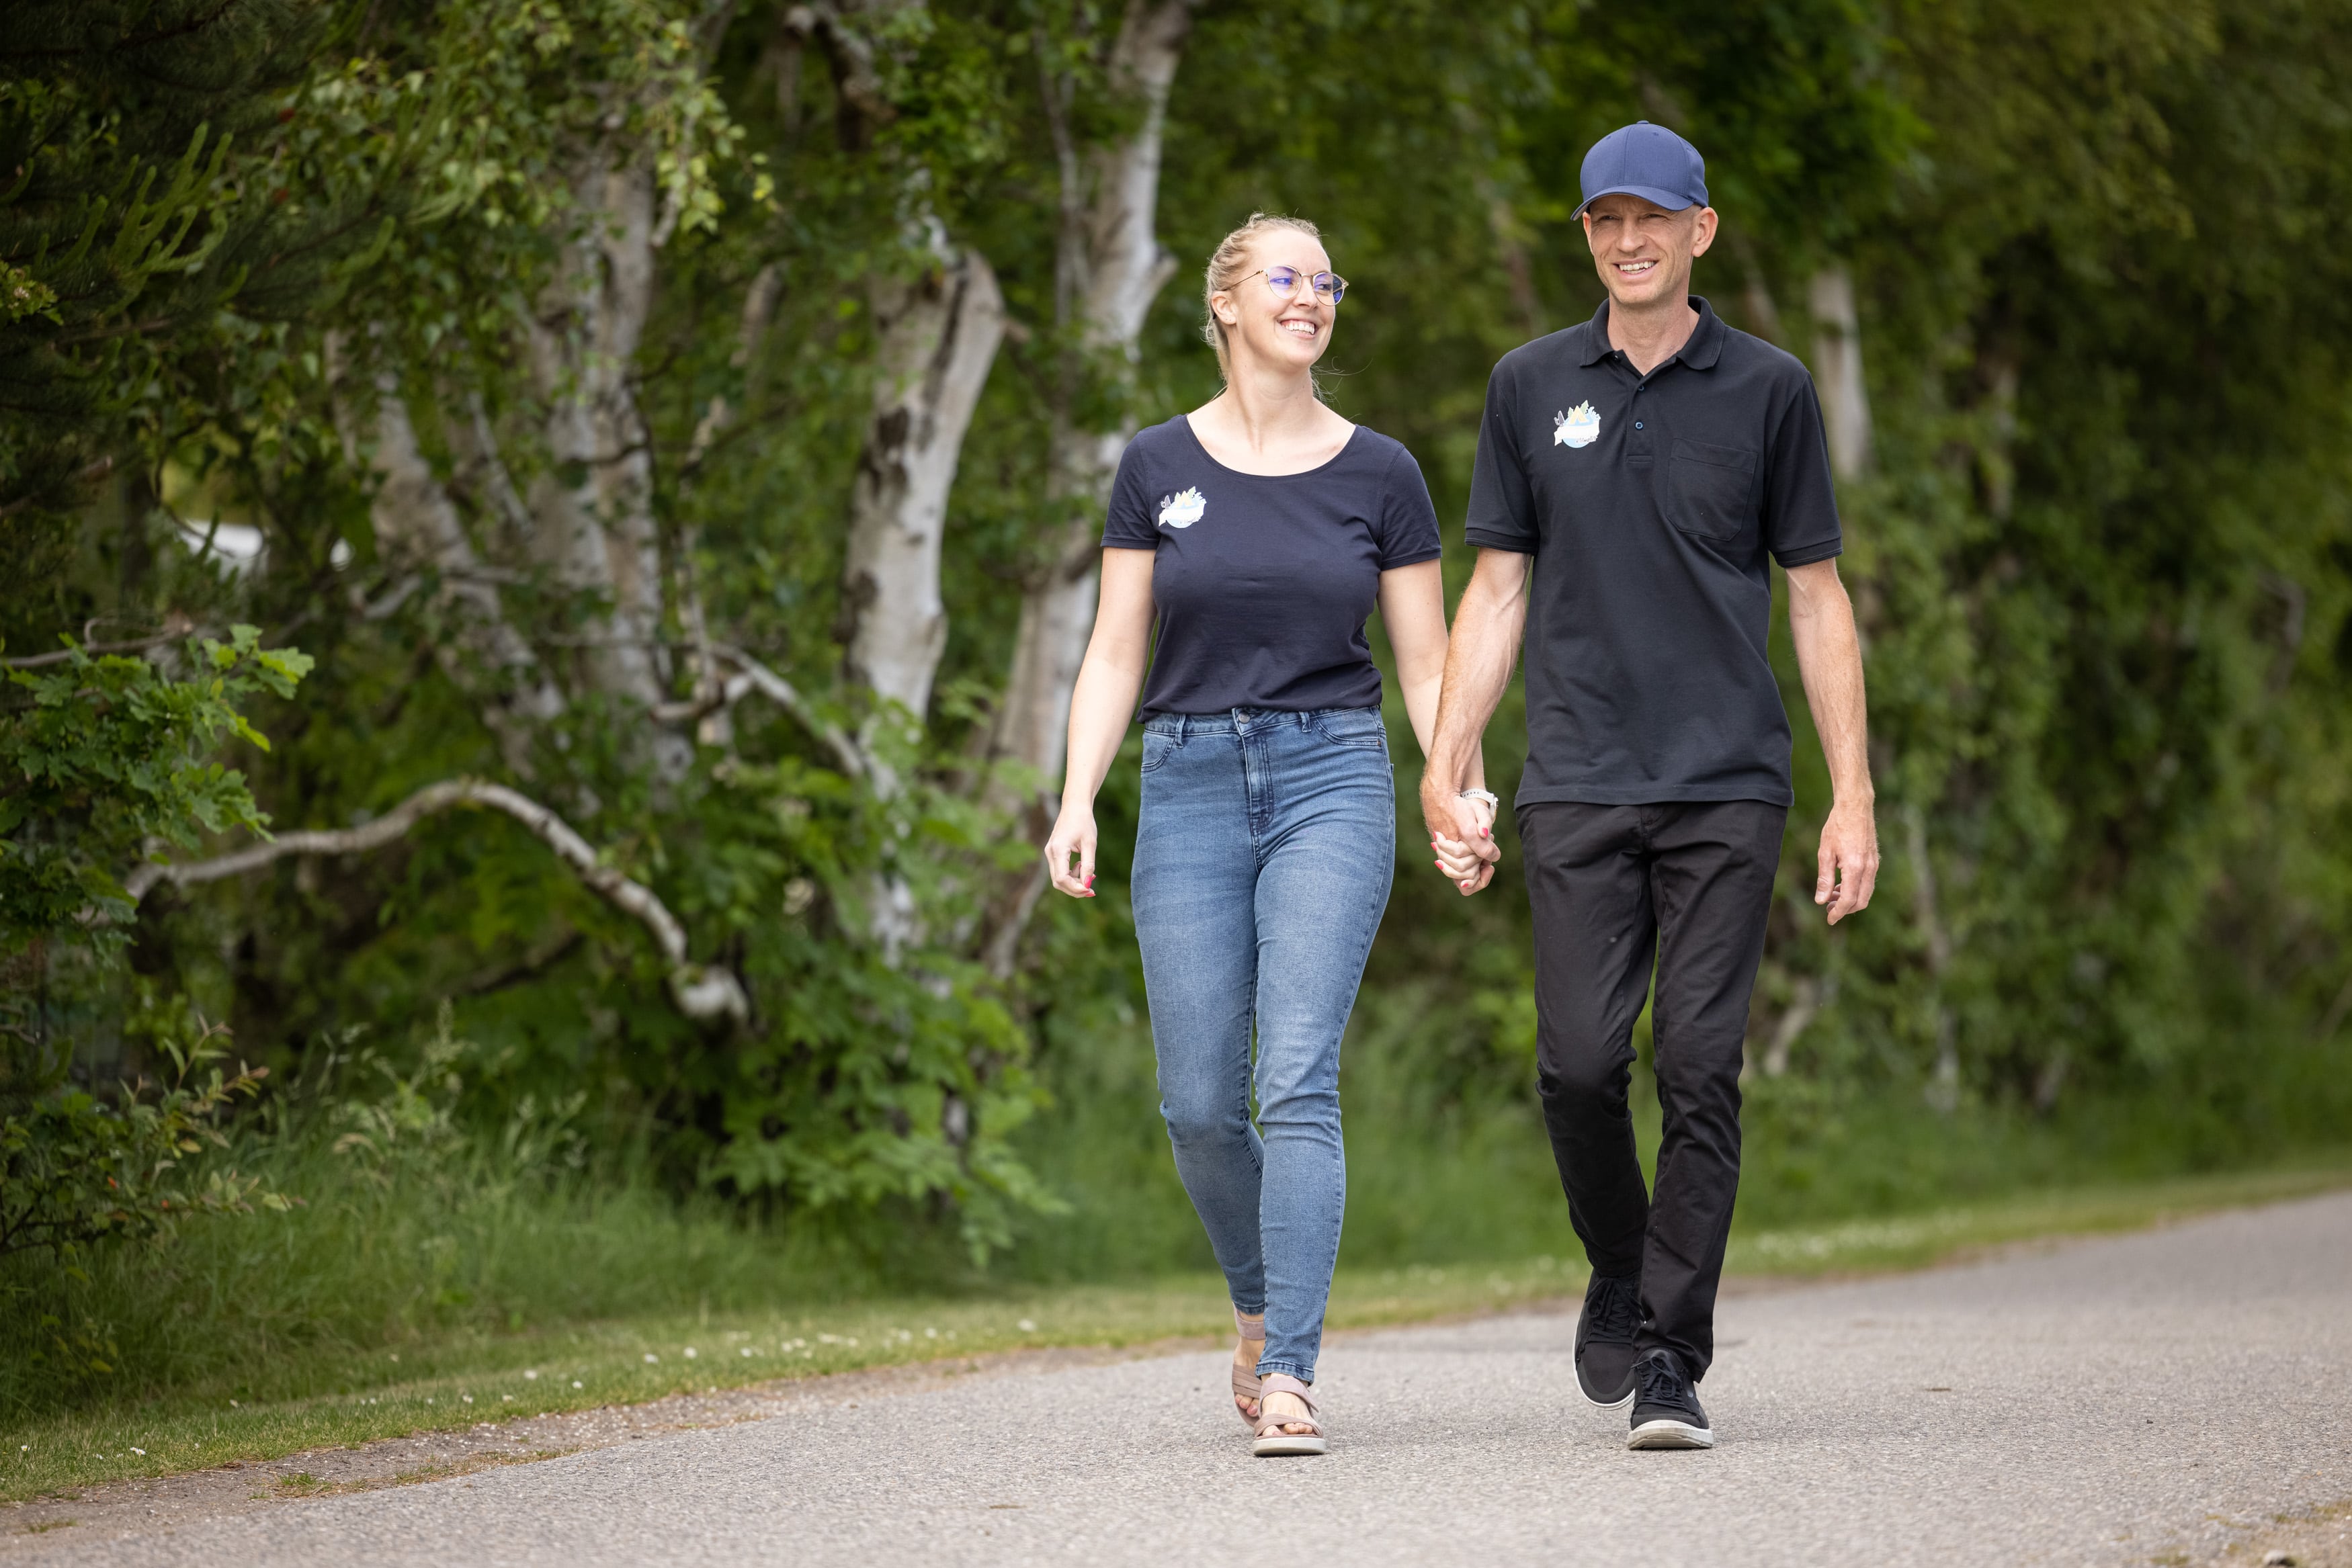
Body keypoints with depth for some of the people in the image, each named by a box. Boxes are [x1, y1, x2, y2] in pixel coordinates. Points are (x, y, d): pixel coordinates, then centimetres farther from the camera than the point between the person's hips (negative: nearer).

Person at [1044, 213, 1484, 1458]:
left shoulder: (1378, 475, 5)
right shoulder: (1159, 467, 6)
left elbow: (1428, 664, 7)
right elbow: (1115, 655, 6)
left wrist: (1464, 793, -8)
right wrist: (1077, 798, -6)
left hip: (1330, 779, -1)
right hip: (1190, 786, 1)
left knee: (1298, 1082, -14)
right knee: (1200, 1104, 1)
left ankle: (1288, 1377, -16)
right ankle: (1260, 1306, 29)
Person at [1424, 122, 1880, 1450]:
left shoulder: (1768, 391, 5)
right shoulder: (1533, 388, 10)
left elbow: (1819, 600, 6)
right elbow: (1498, 593, 13)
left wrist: (1855, 800, 1)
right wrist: (1447, 775, 5)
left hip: (1729, 788, -1)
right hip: (1581, 789, 1)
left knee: (1701, 1069, -6)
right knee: (1580, 1063, -5)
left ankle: (1672, 1363, 0)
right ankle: (1621, 1275, 22)